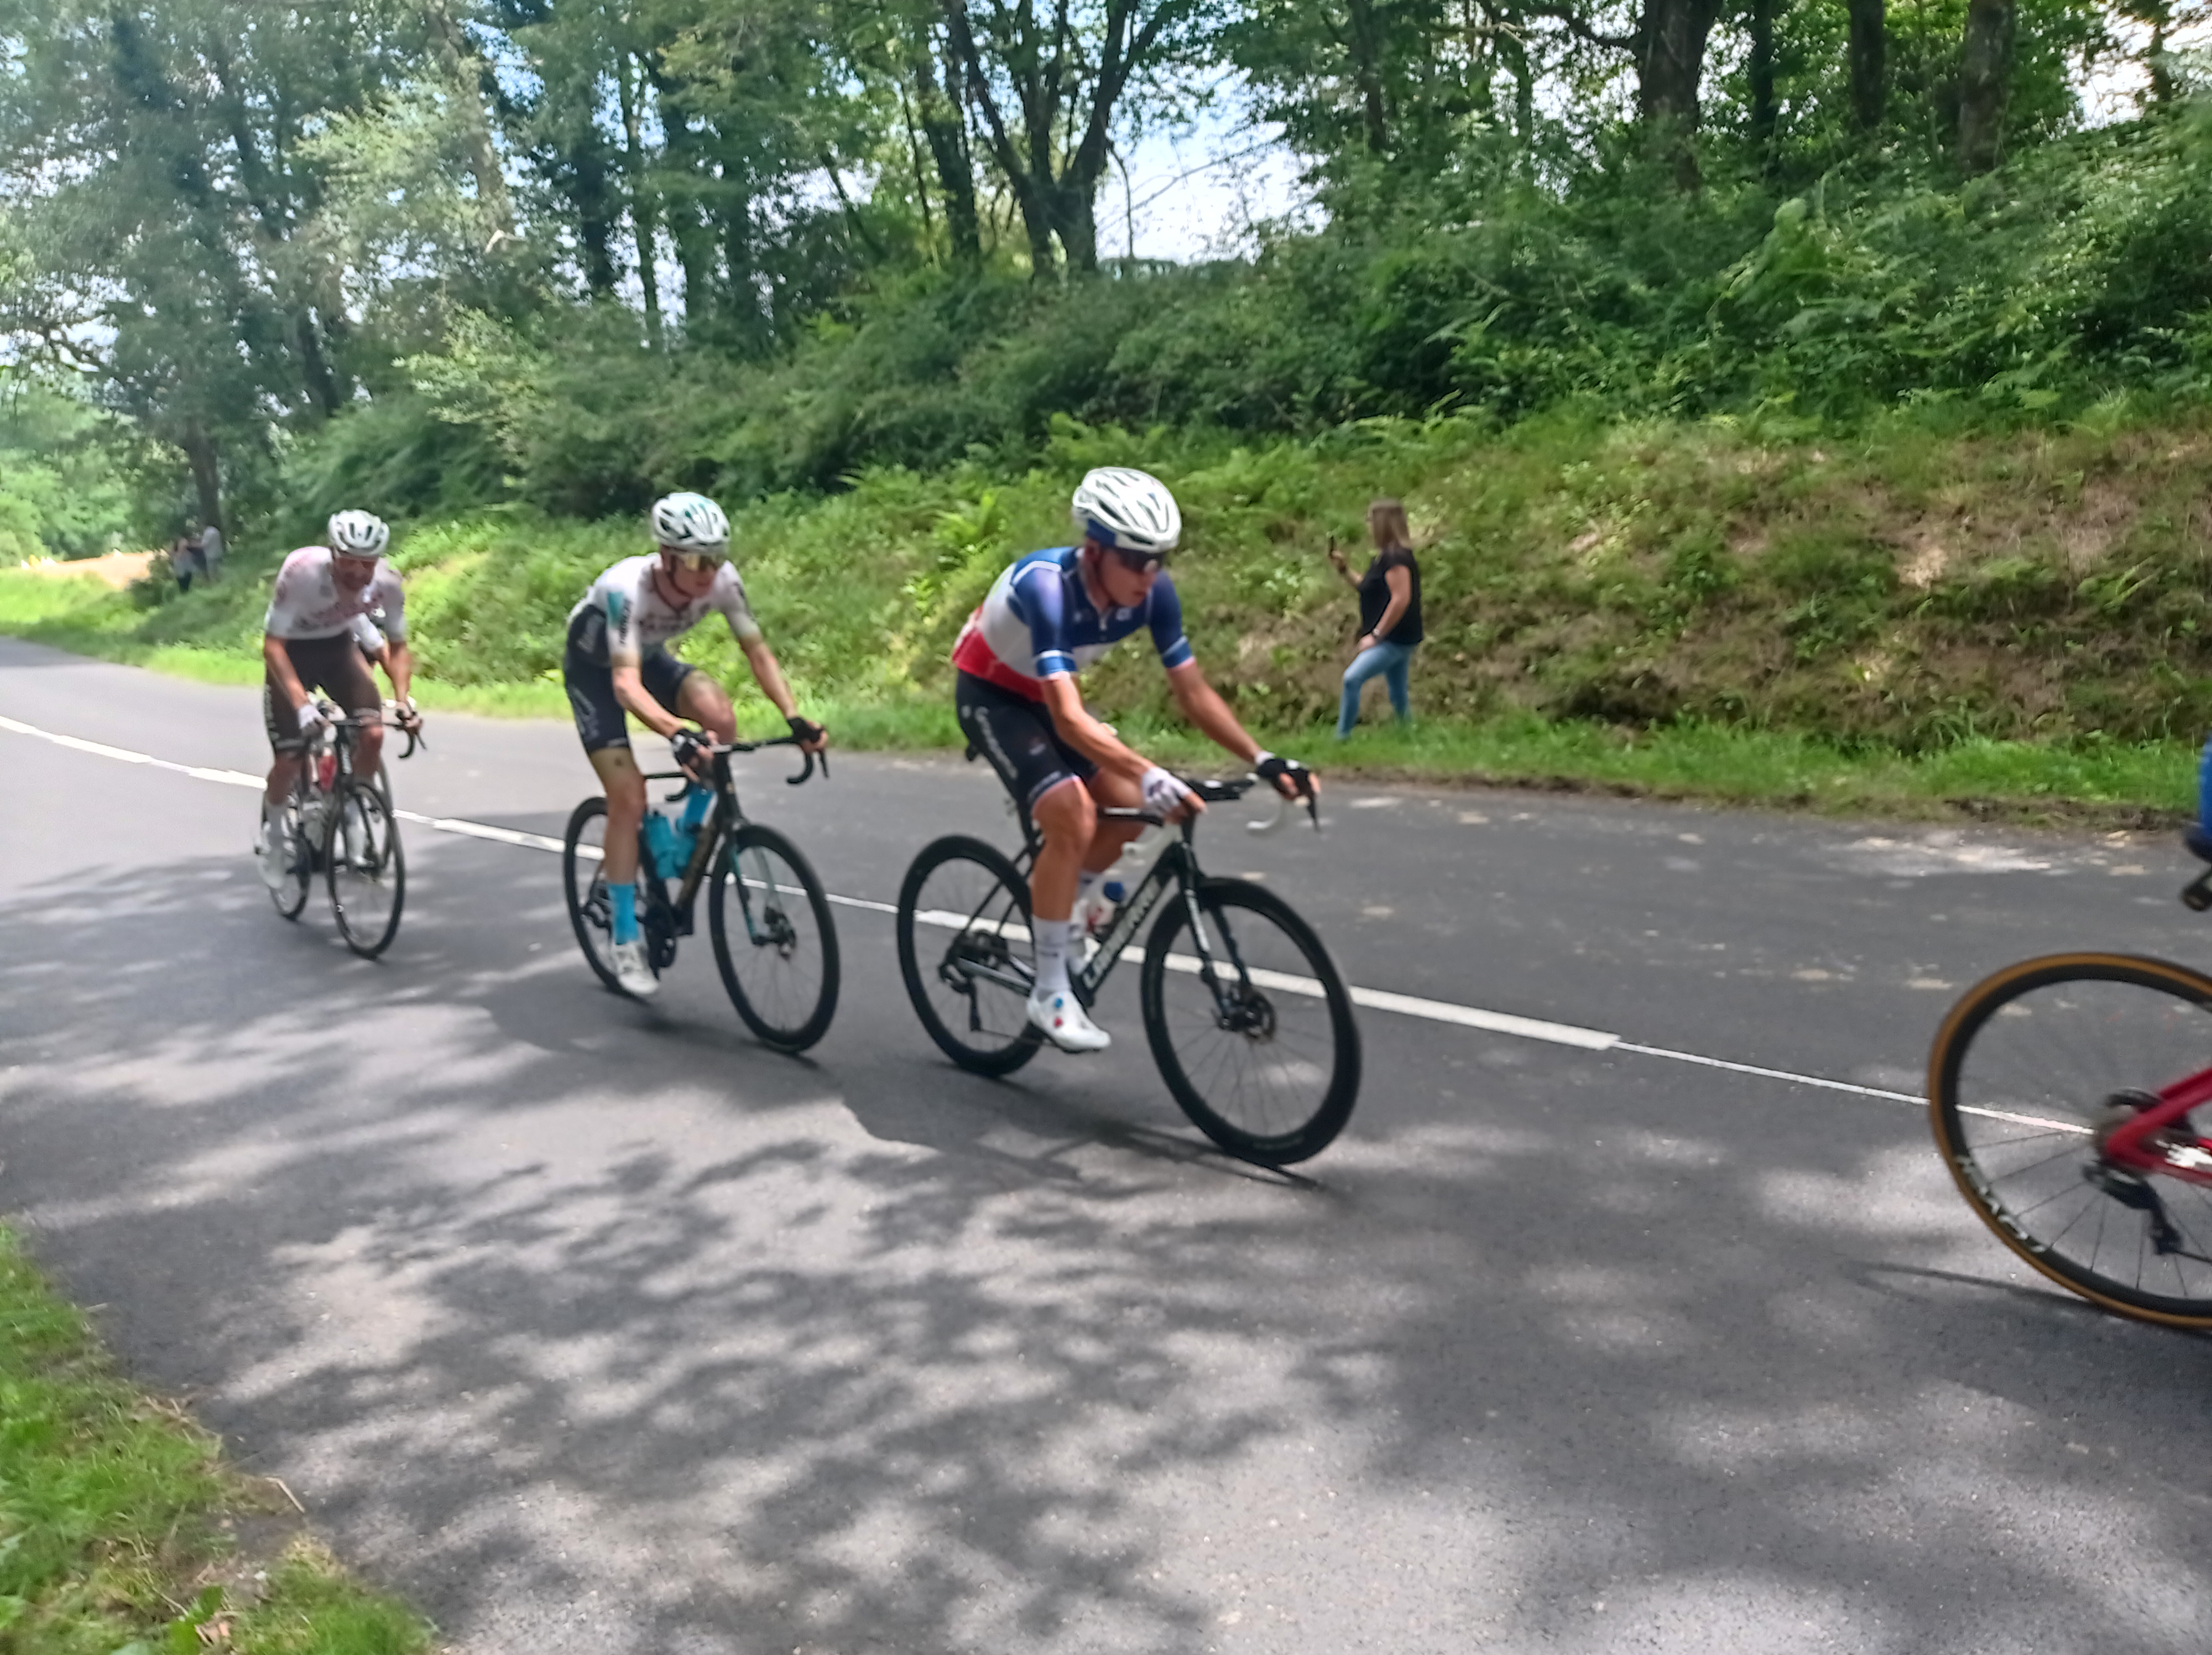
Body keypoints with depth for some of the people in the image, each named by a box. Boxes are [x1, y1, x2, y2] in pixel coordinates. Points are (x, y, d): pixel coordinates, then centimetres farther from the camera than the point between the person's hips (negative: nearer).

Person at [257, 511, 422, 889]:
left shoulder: (387, 582, -26)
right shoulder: (302, 570, -35)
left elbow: (398, 646, -10)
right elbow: (273, 644, -30)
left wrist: (403, 697, -26)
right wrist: (302, 704, -41)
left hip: (339, 645, 3)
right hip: (292, 650, -3)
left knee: (373, 733, -18)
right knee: (290, 758, -8)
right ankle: (273, 832, 22)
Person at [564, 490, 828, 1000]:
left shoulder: (723, 580, -26)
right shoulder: (626, 588, -39)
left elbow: (757, 651, -19)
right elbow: (625, 684, -47)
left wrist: (795, 718, -32)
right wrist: (675, 734, -64)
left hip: (651, 657, 4)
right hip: (594, 669, -4)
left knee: (719, 715, -28)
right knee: (629, 800, -14)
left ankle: (691, 833, -3)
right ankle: (627, 939, 0)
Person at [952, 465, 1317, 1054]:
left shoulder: (1153, 591, -19)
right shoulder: (1046, 585, -37)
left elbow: (1193, 689, -14)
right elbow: (1069, 719, -45)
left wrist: (1261, 758, -25)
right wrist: (1150, 776, -57)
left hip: (1044, 694, 7)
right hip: (990, 695, -7)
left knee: (1128, 808, -5)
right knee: (1072, 819, -23)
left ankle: (1053, 915, 20)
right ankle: (1050, 993, -11)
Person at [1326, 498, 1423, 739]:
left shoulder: (1396, 558, -17)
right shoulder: (1385, 557, 14)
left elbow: (1402, 599, -23)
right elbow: (1367, 588, 26)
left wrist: (1376, 635, -21)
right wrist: (1343, 570, 13)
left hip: (1396, 639, -11)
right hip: (1393, 640, 11)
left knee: (1353, 678, -21)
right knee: (1398, 694, 18)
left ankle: (1341, 737, -21)